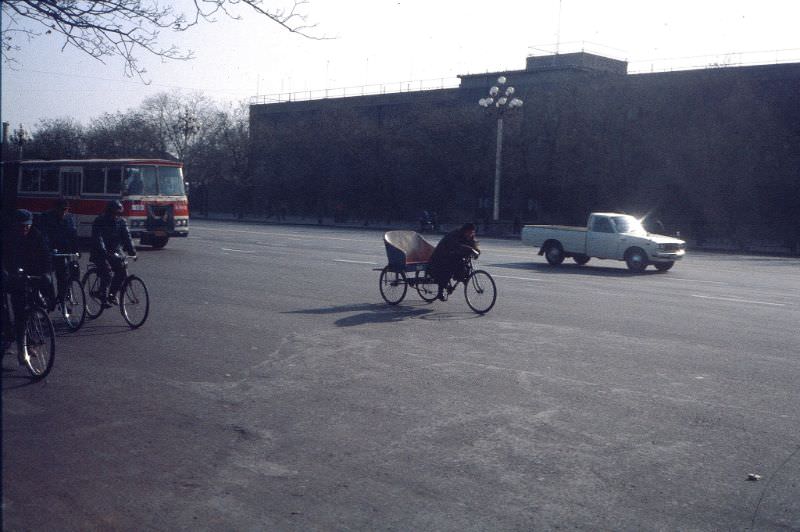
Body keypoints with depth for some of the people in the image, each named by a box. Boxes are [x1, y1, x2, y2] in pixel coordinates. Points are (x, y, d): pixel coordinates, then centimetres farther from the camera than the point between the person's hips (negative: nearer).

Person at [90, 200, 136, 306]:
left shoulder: (121, 221, 3)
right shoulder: (99, 221, -11)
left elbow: (127, 237, -5)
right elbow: (98, 239, -22)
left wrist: (132, 251, -21)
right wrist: (105, 253, -36)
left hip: (115, 252, 5)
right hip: (100, 253, -5)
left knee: (122, 271, -12)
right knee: (106, 271, -23)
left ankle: (112, 294, 7)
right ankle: (104, 297, -12)